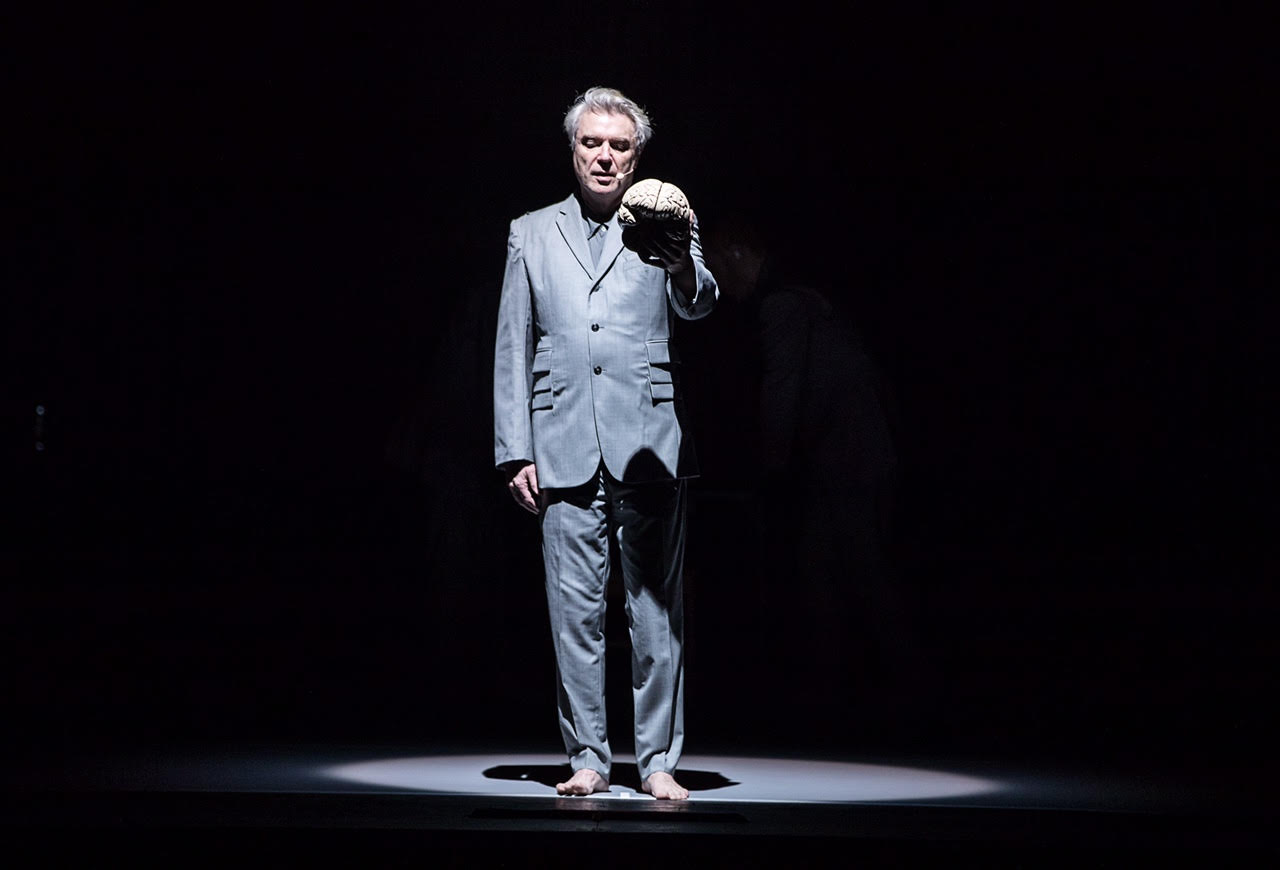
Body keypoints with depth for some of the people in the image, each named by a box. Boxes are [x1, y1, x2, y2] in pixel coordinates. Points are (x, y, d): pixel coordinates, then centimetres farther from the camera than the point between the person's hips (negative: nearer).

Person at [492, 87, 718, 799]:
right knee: (576, 608, 2)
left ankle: (660, 759, 7)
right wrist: (515, 452, 5)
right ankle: (588, 757, 11)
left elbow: (700, 305, -8)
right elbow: (513, 350, 12)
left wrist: (683, 269, -32)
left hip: (649, 446, -1)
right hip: (564, 452, 1)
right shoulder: (531, 234, 14)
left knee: (658, 609, -1)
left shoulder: (664, 225, 10)